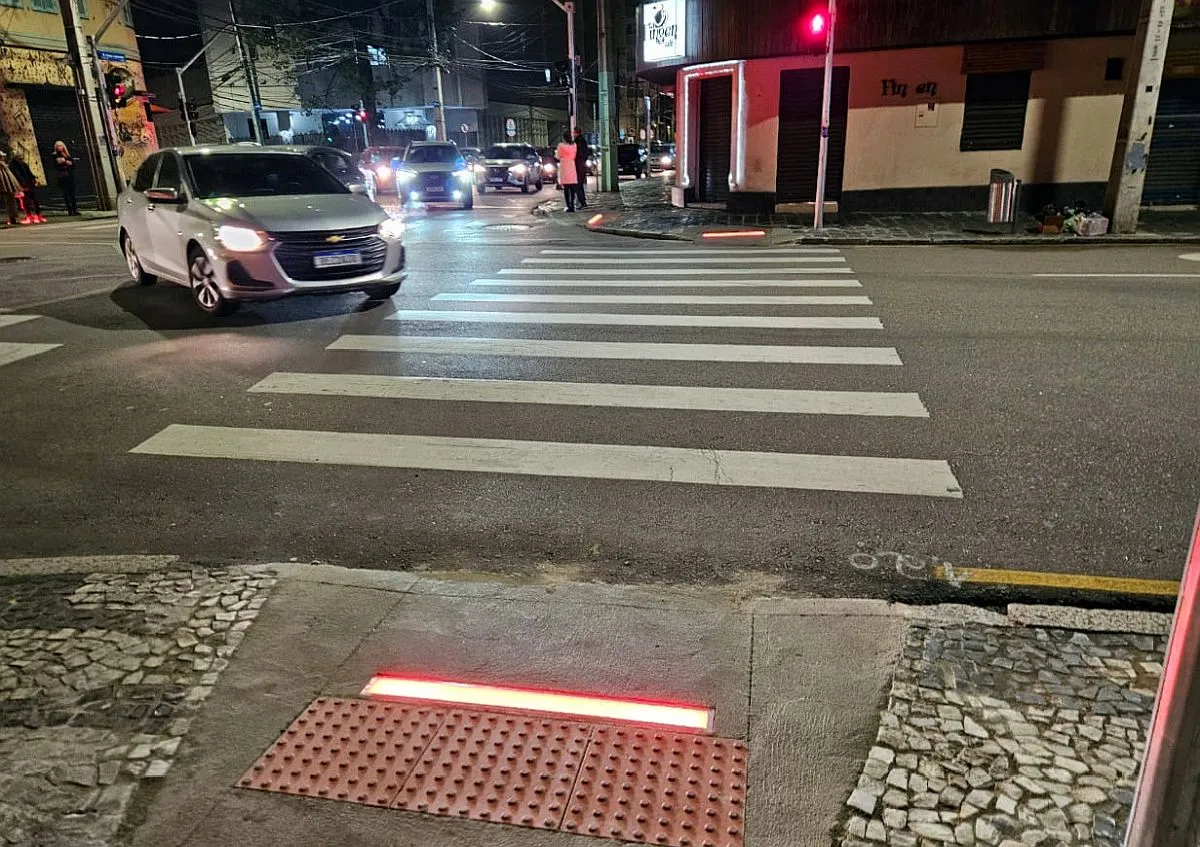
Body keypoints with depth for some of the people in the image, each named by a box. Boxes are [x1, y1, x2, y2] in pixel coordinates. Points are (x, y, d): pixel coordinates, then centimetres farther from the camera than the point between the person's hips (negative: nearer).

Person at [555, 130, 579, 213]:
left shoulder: (561, 146, -8)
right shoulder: (574, 145, 3)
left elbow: (558, 156, 2)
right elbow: (574, 156, 11)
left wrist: (556, 152, 22)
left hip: (564, 166, -4)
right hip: (572, 166, 4)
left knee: (566, 188, -3)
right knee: (573, 187, 6)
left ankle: (569, 206, -8)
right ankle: (572, 206, 6)